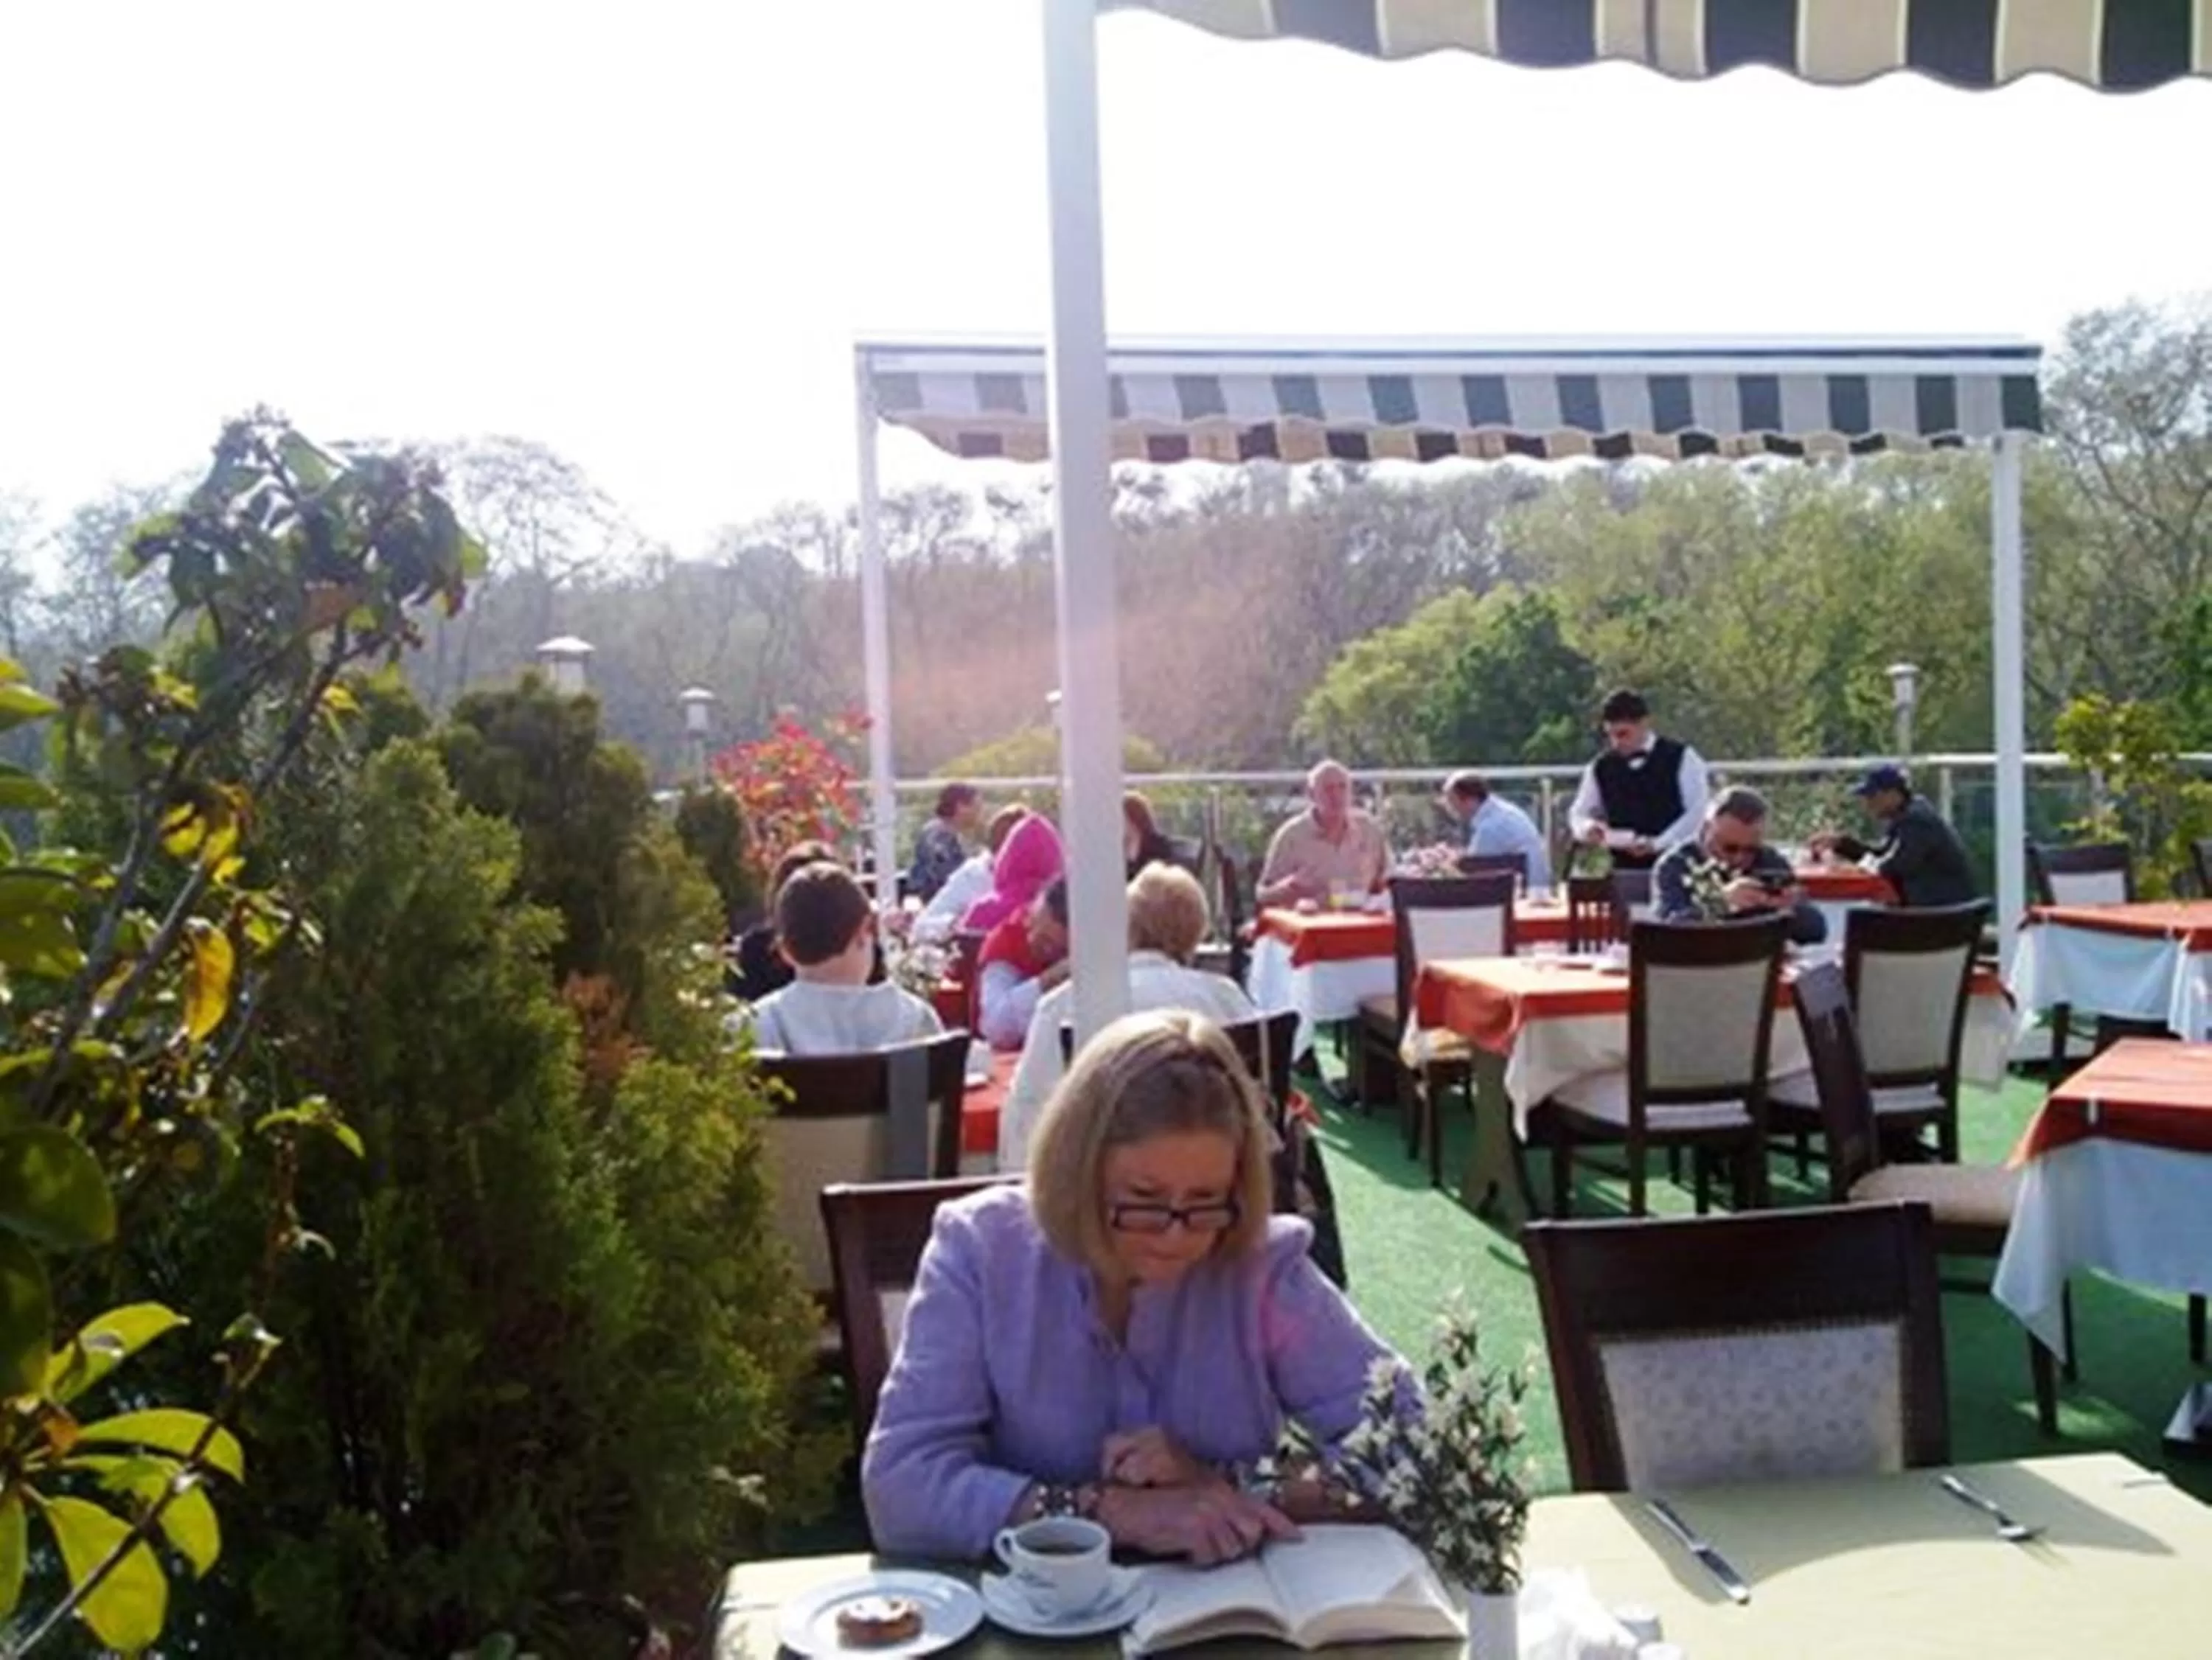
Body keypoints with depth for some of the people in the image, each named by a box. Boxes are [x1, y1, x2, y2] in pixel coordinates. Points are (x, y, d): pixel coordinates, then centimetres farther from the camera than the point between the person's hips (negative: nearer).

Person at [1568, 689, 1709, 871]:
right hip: (1624, 869, 3)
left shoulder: (1681, 758, -1)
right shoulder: (1600, 768, 9)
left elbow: (1697, 810, -6)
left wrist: (1658, 843, -17)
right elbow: (1578, 813, 14)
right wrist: (1588, 828, -12)